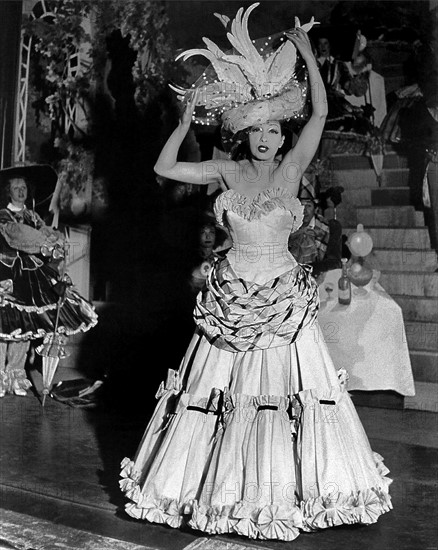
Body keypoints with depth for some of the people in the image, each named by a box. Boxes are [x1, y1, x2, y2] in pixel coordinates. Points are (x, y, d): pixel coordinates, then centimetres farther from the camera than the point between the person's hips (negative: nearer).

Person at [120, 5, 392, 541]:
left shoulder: (291, 168, 0)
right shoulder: (228, 171, 4)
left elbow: (320, 113, -8)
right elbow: (163, 166, 5)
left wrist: (306, 53, -9)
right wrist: (186, 119, -2)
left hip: (282, 297, -1)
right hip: (232, 297, 1)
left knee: (282, 385, 2)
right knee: (221, 387, 6)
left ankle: (280, 486, 19)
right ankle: (219, 483, 23)